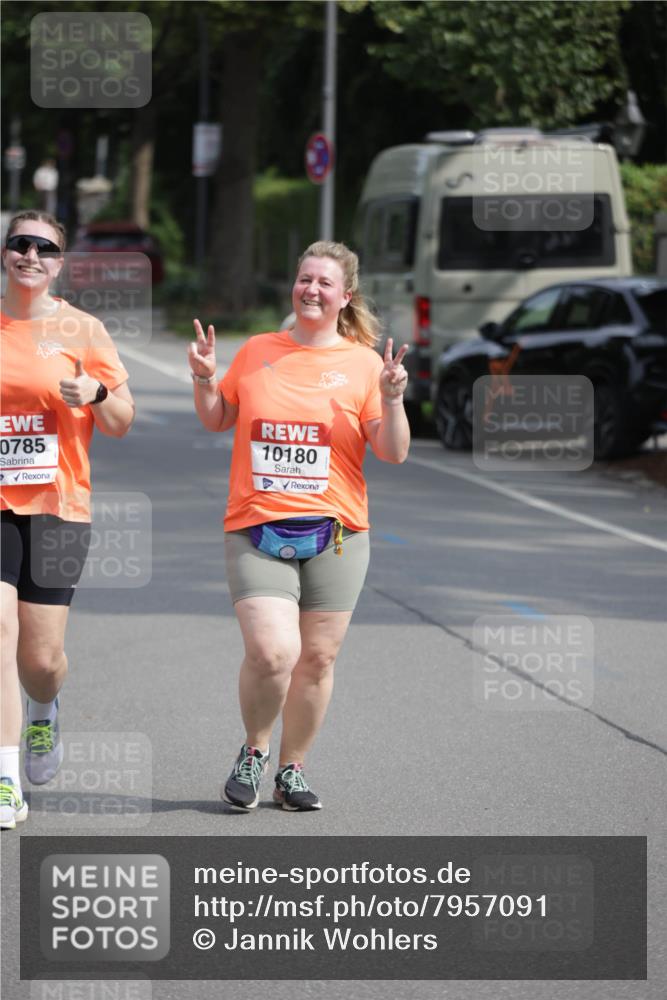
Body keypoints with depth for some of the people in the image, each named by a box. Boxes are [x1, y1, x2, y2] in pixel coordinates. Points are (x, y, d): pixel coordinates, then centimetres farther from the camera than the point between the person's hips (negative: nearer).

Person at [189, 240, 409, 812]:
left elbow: (393, 454, 1)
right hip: (256, 532, 0)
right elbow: (217, 421, 21)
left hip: (334, 534, 1)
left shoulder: (363, 364, 4)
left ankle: (292, 768, 21)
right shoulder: (257, 352, 9)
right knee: (271, 652, -16)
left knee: (317, 658, 3)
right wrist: (205, 380, 3)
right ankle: (254, 751, 9)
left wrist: (392, 399, -14)